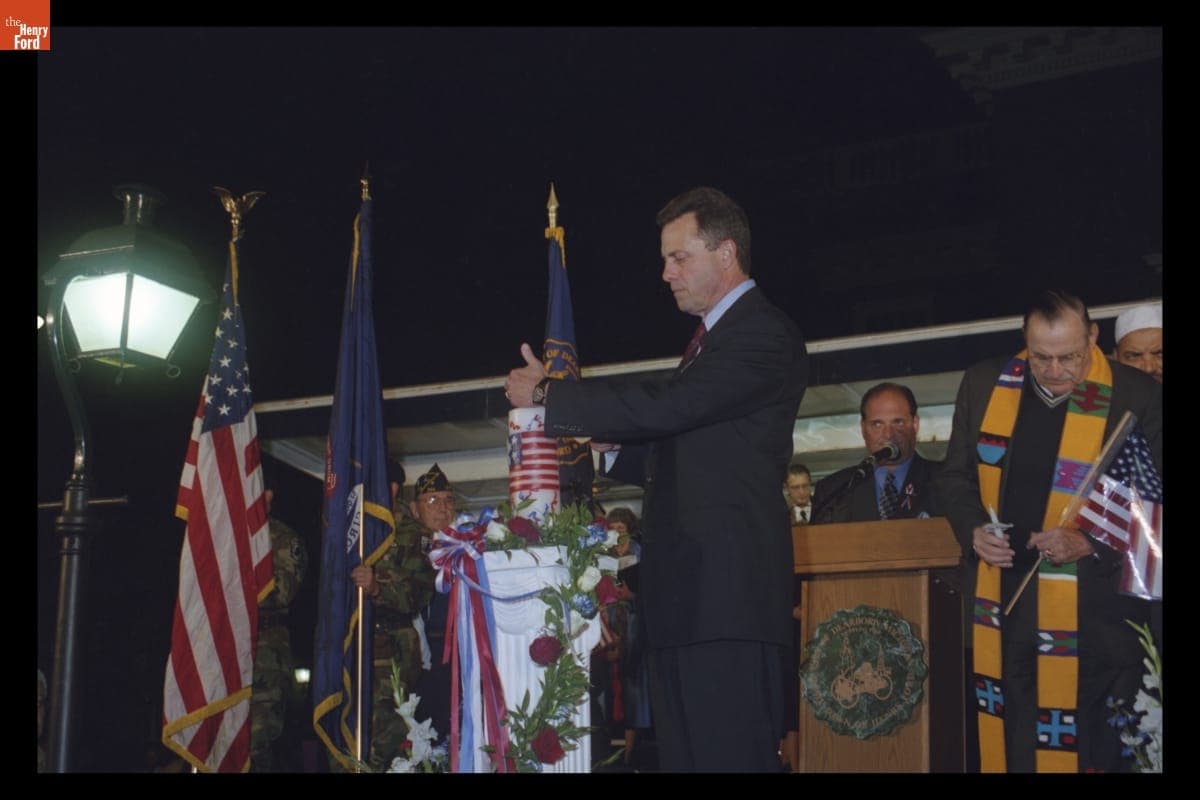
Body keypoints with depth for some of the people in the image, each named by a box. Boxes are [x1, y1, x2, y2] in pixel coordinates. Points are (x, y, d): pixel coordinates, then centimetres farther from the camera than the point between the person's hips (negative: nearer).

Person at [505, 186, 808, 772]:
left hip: (726, 591, -10)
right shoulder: (712, 336, 24)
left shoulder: (764, 334, -8)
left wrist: (547, 395, -12)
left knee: (729, 756, -9)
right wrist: (612, 445, 9)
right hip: (684, 594, 10)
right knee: (681, 756, 9)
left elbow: (666, 405, -20)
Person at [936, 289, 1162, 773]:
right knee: (1006, 741, 12)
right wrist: (974, 529, -7)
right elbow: (955, 475, 12)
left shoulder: (1137, 397, -9)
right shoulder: (984, 384, 2)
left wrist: (1089, 543, -20)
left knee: (1096, 746, 6)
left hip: (1093, 610, -3)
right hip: (1002, 603, 3)